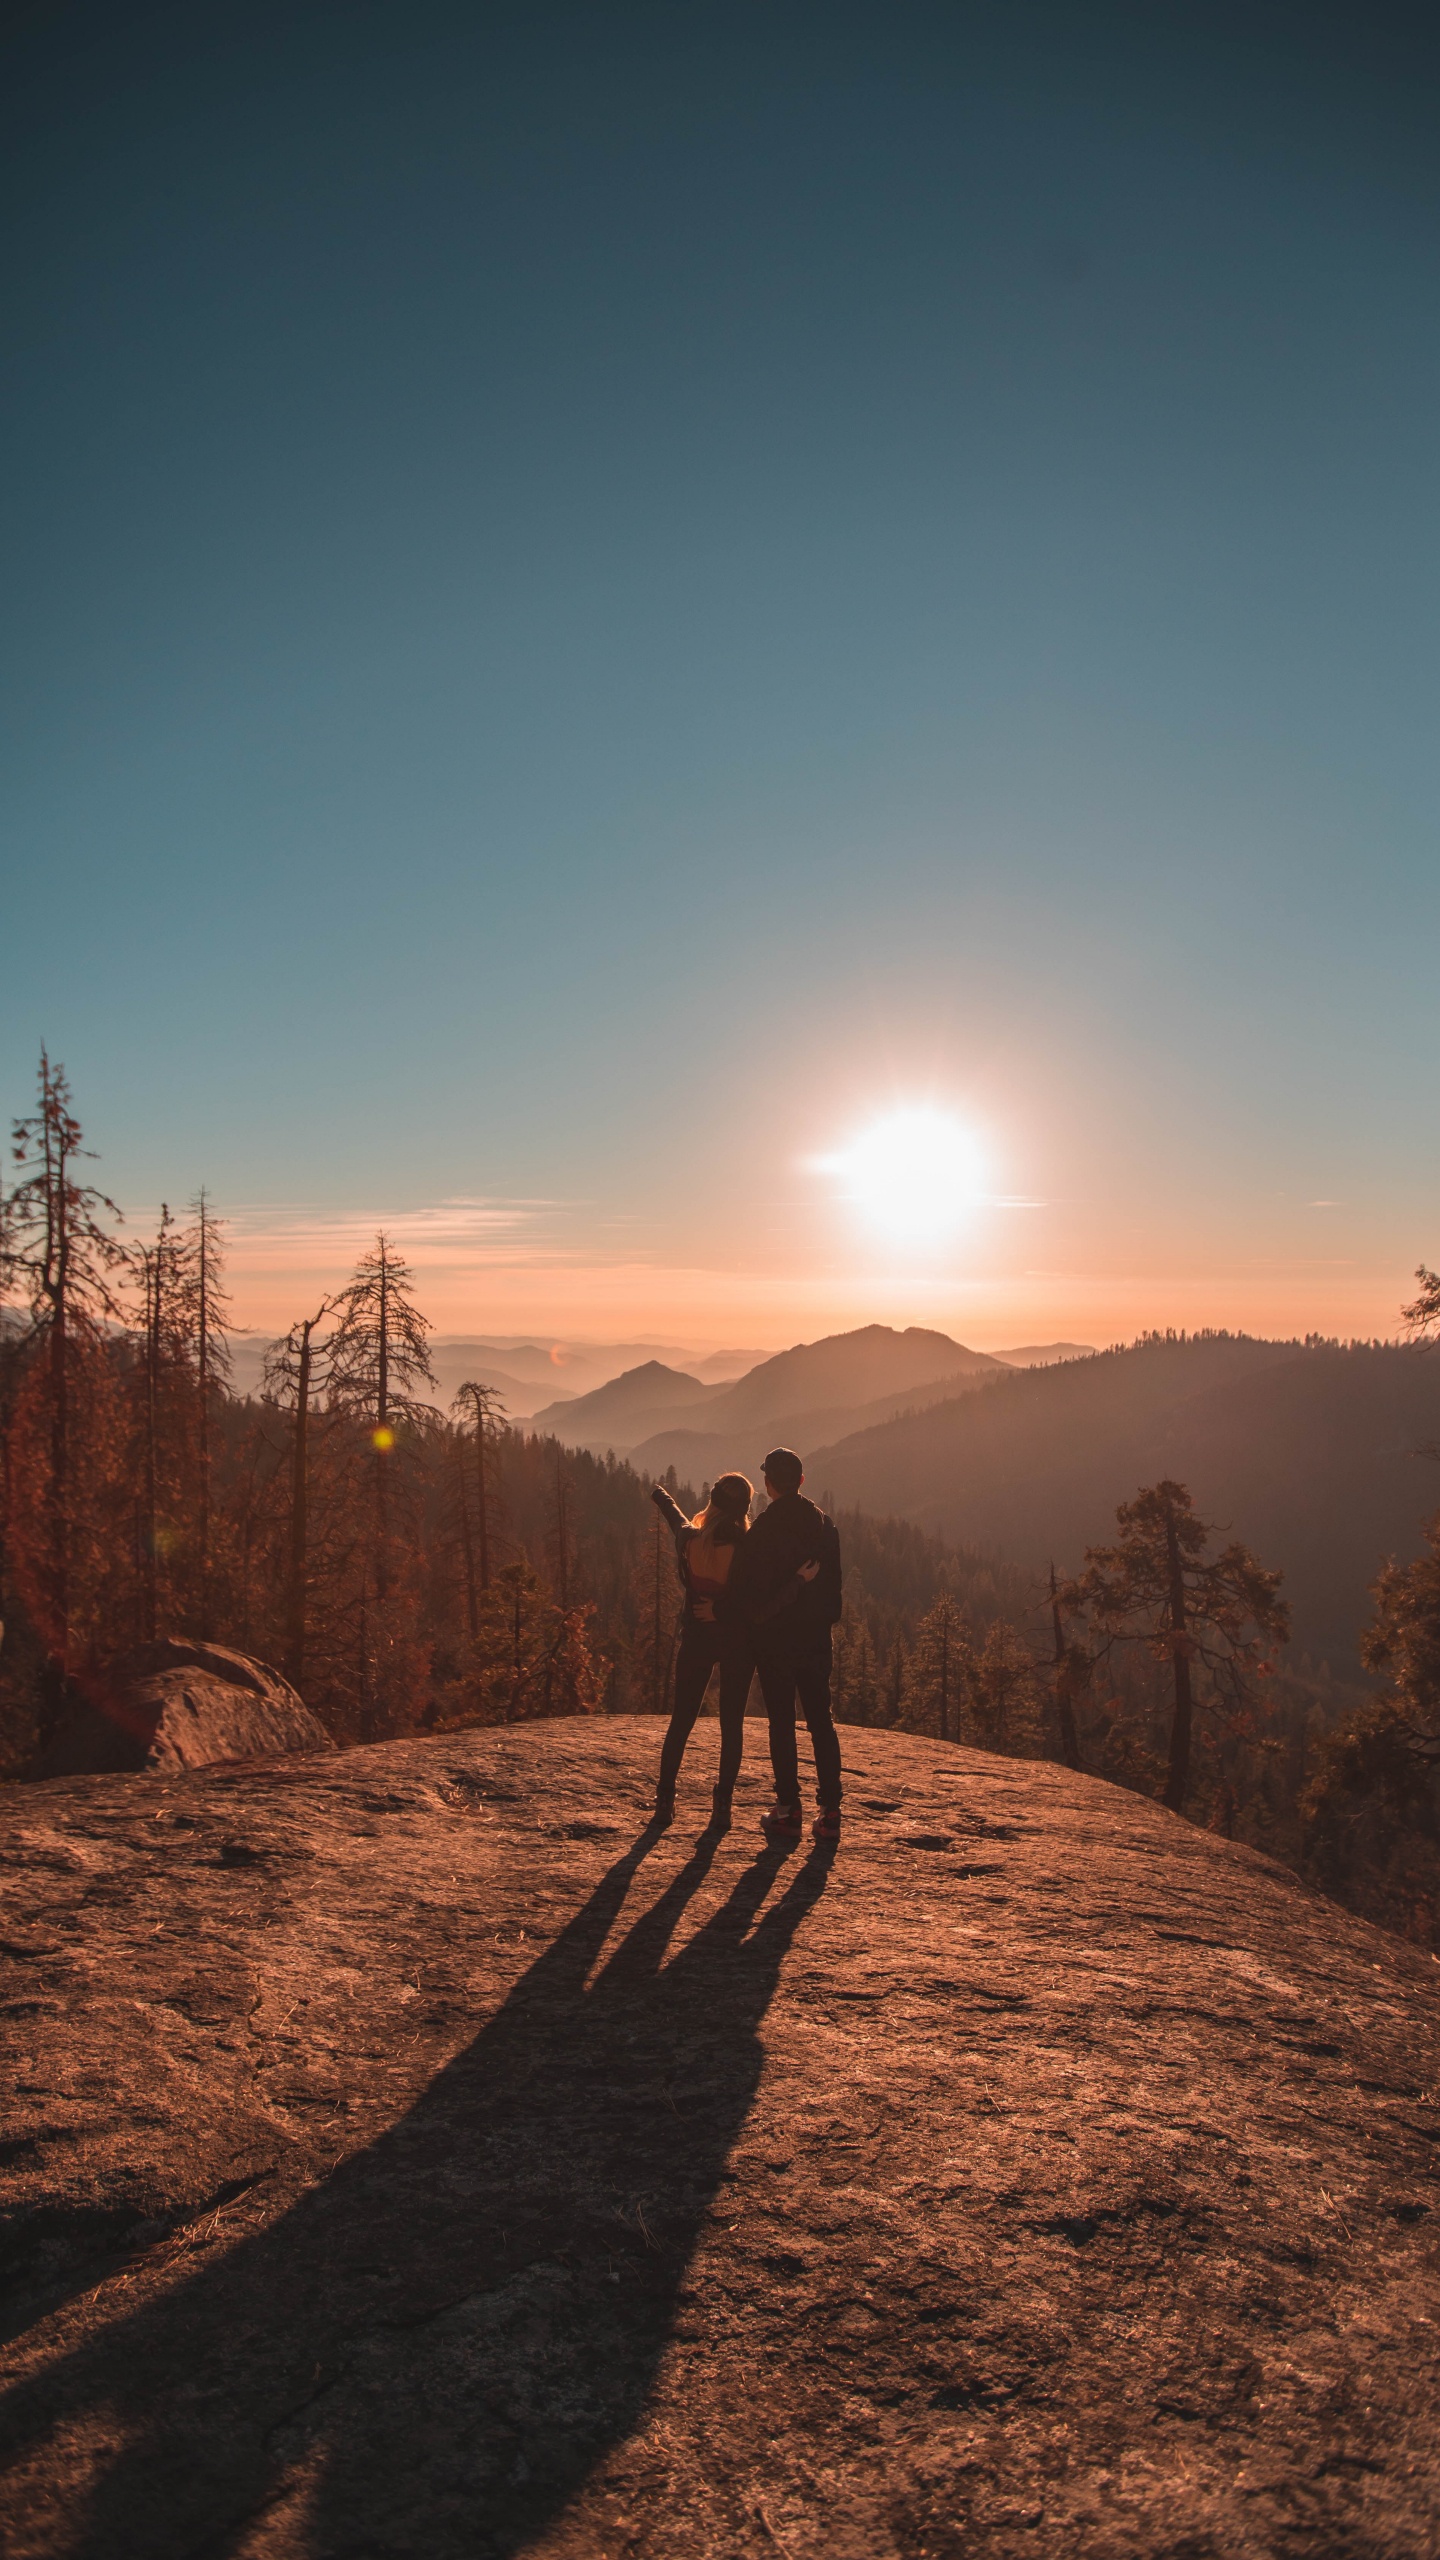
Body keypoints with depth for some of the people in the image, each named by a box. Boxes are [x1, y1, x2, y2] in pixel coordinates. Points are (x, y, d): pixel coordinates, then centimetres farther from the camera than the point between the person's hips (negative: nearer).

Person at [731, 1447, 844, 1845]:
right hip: (816, 1640, 4)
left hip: (774, 1641, -4)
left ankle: (788, 1809, 8)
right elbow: (834, 1586, 9)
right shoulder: (825, 1525, 2)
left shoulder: (763, 1531, -14)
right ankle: (830, 1810, 8)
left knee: (782, 1723, 5)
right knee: (821, 1722, 9)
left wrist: (752, 1622, 4)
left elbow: (748, 1592, -13)